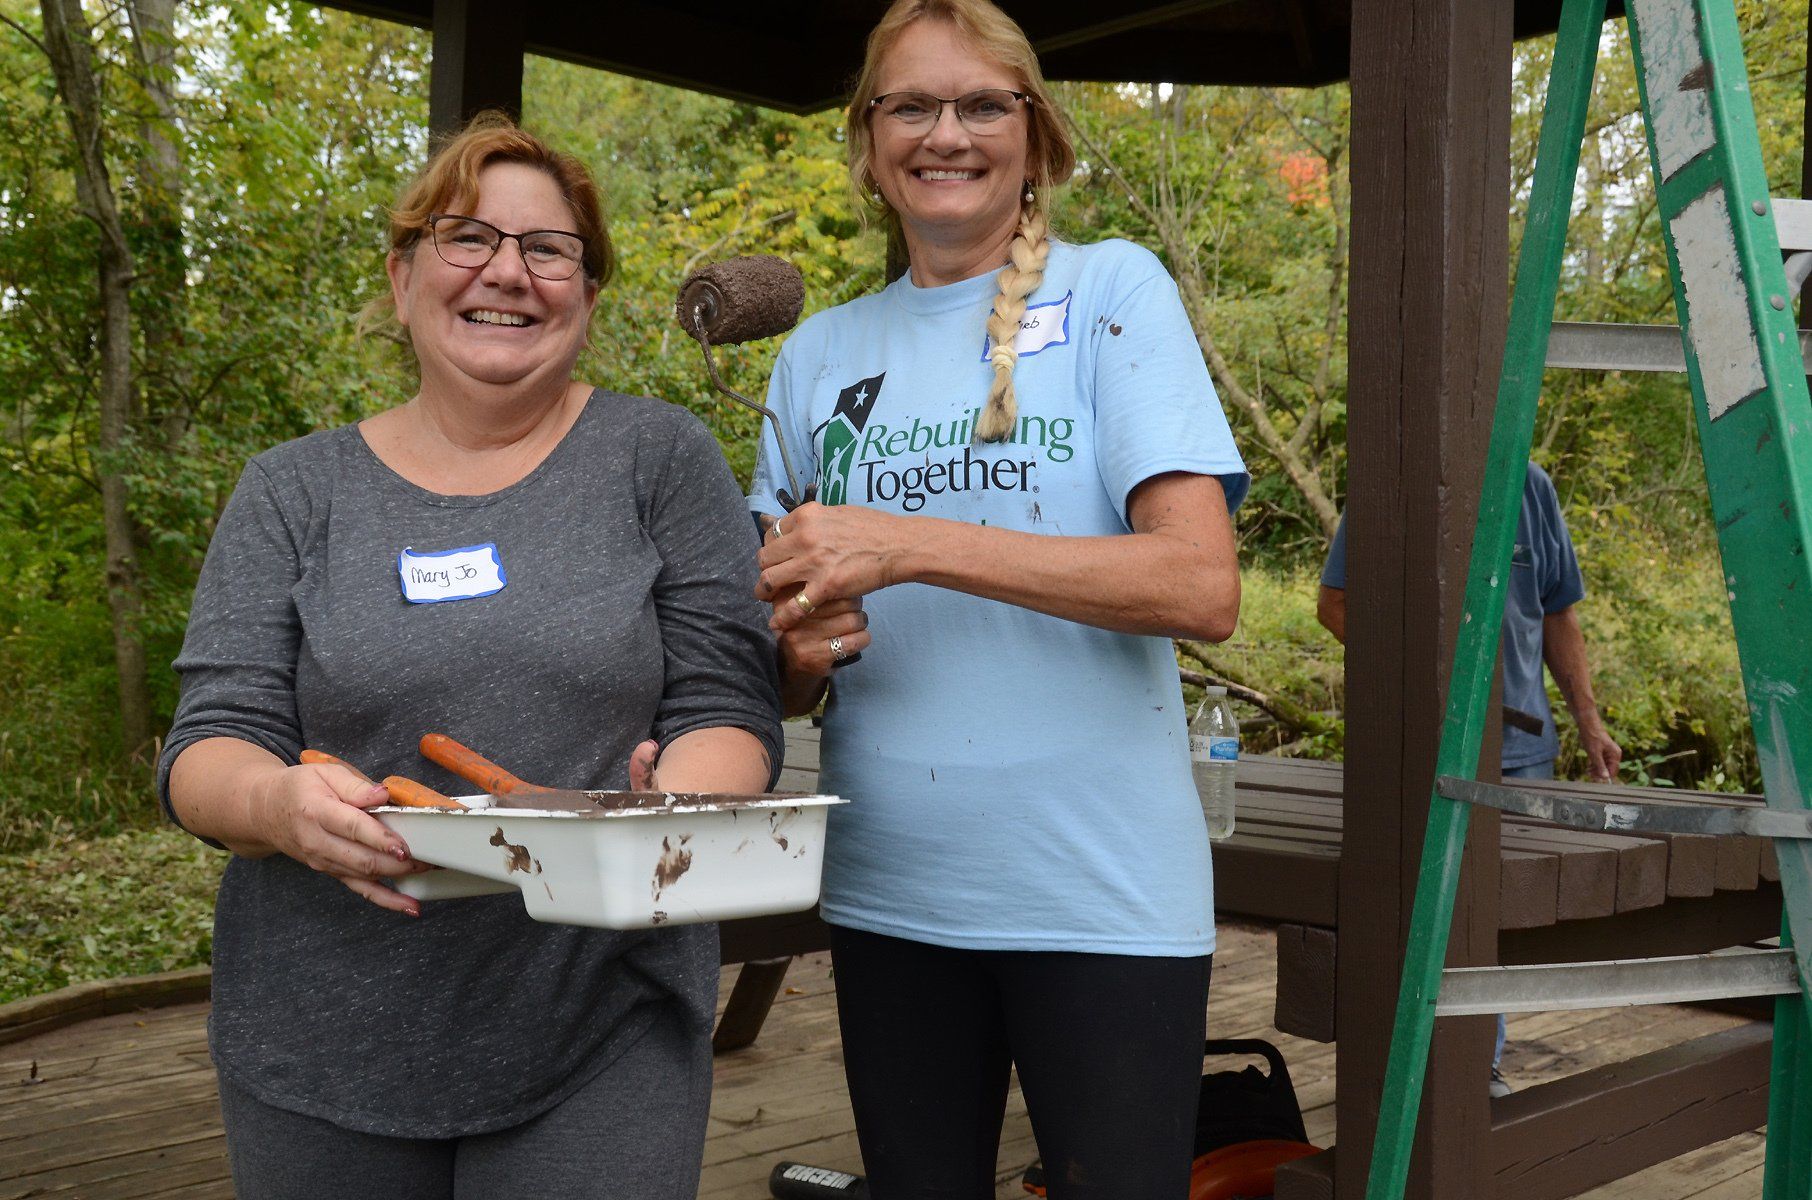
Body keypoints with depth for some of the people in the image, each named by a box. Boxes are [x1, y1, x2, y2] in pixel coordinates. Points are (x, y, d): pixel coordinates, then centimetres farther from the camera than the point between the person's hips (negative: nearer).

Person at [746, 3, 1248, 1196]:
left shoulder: (1113, 290, -2)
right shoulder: (821, 355, 10)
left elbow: (1202, 586, -14)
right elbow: (781, 658, 14)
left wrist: (911, 543, -19)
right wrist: (802, 652, -10)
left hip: (1103, 893, -4)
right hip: (888, 889, 4)